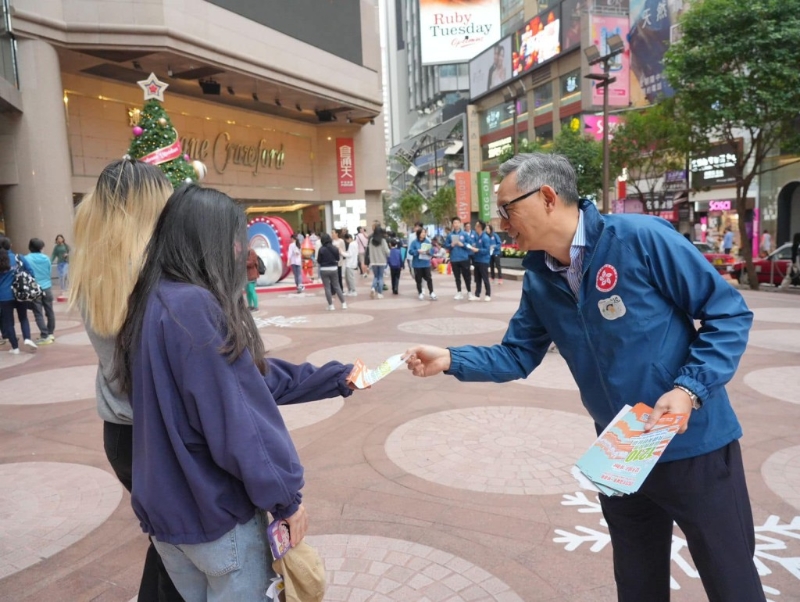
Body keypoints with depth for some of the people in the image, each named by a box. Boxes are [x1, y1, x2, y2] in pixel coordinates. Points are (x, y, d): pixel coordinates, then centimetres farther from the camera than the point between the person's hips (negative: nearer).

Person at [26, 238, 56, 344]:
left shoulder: (27, 259, -9)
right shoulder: (46, 258, 1)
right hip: (47, 288, 4)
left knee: (38, 314, 0)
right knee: (49, 312, 14)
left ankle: (45, 336, -3)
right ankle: (51, 333, 23)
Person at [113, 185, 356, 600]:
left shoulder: (154, 302, 5)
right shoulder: (192, 306, -26)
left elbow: (252, 377, 7)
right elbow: (235, 419, -25)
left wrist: (337, 378, 9)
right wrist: (285, 495, -12)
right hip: (213, 509, -9)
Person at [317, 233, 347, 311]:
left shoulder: (321, 249, -12)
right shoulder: (335, 248, -3)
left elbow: (319, 261, -7)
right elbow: (338, 259, 6)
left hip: (324, 270, -3)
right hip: (334, 269, 3)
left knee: (327, 288, 4)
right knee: (337, 286, 13)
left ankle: (331, 305, 5)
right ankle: (343, 304, 13)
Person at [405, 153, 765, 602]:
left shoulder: (642, 238, -20)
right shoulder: (539, 280, -1)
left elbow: (729, 313, -14)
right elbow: (517, 356, 5)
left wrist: (688, 389, -25)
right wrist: (449, 359, -9)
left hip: (695, 446, -5)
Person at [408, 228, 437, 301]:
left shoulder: (427, 242, 6)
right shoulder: (414, 242, -3)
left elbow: (432, 250, 5)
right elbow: (410, 251, -10)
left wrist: (429, 251, -17)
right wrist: (418, 251, -24)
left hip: (426, 263, 2)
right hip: (417, 264, -2)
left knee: (428, 278, -1)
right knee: (418, 279, 4)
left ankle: (431, 293, 3)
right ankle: (420, 293, 14)